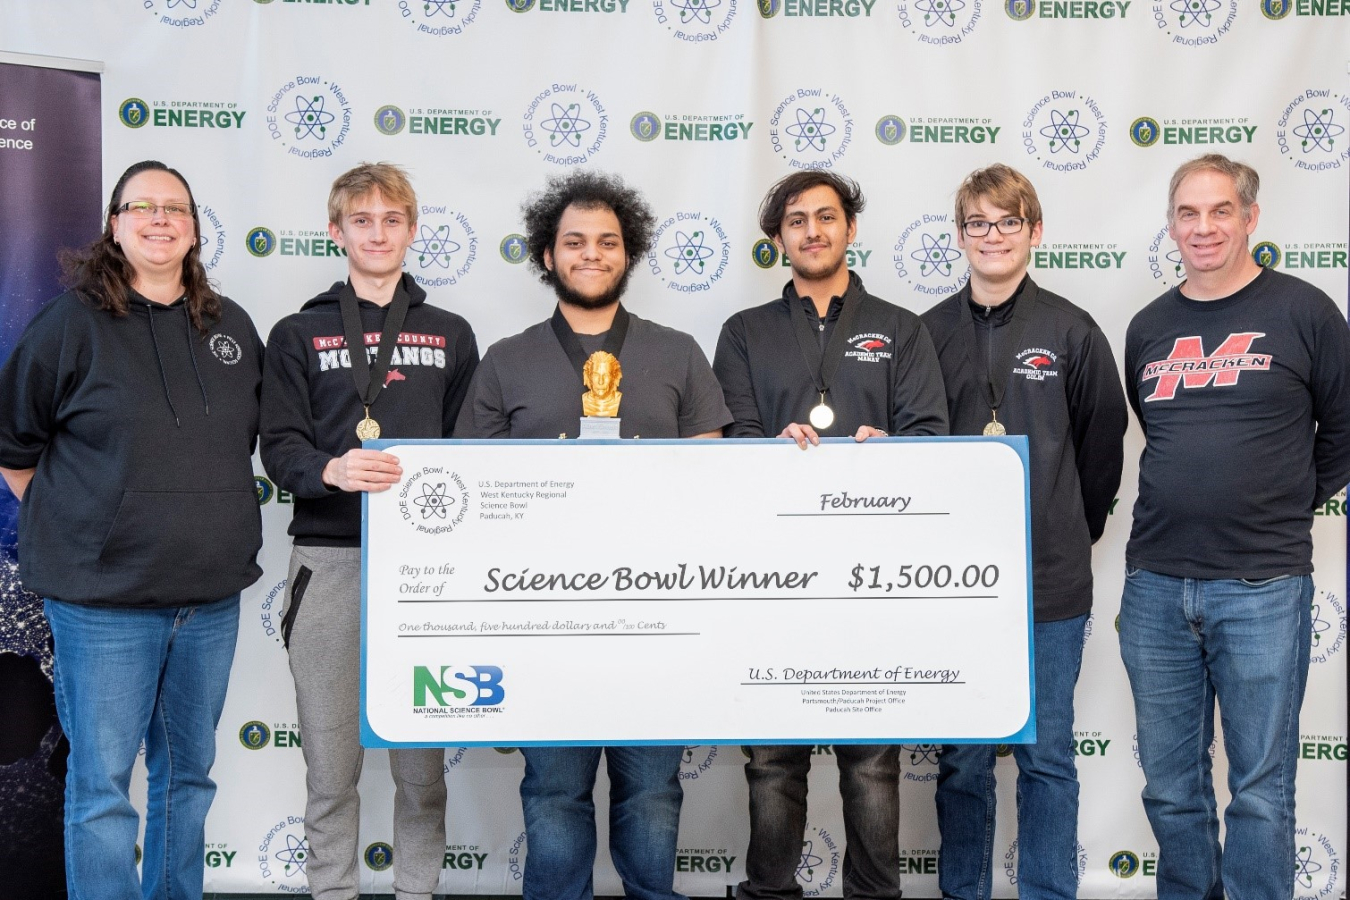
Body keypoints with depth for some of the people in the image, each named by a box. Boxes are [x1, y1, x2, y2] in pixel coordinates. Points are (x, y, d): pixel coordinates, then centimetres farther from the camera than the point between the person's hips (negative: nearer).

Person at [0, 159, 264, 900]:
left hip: (212, 595, 5)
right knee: (102, 785, 1)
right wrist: (69, 523, 2)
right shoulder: (73, 321, -5)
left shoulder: (232, 327, 7)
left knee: (190, 774, 16)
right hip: (104, 599, -4)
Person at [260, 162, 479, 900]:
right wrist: (331, 470, -20)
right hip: (328, 561, -1)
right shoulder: (299, 335, 9)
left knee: (422, 763, 6)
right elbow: (279, 448, 0)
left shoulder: (451, 336, 14)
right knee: (331, 763, 4)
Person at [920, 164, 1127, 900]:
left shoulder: (1071, 331, 0)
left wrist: (1072, 532, 10)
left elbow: (1103, 446, 7)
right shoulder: (929, 334, 4)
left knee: (1047, 755, 7)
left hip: (1051, 582, -1)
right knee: (962, 758, 10)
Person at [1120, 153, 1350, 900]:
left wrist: (1287, 507, 12)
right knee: (1170, 786, 12)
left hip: (1262, 587, -4)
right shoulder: (1148, 328, 10)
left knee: (1261, 788, 4)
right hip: (1155, 585, 4)